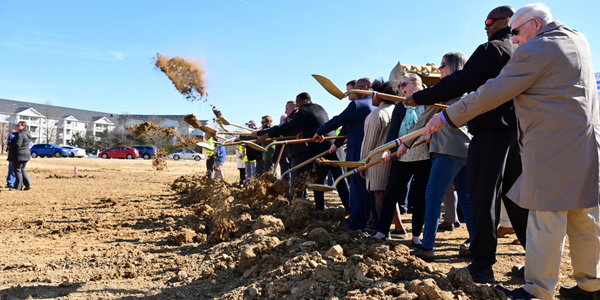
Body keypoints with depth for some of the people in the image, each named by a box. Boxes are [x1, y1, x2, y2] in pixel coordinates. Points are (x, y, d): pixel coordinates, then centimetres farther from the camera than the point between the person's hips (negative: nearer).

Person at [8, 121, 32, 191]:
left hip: (18, 156, -9)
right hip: (25, 155, 9)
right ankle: (28, 184, 14)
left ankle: (18, 187, 7)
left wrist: (9, 144, -10)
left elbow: (17, 144, -26)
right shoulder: (27, 134, 12)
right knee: (22, 170, 17)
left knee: (17, 170, 0)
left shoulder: (20, 134, -18)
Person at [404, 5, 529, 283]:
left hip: (491, 132, -8)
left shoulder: (491, 49, -5)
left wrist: (420, 98, -11)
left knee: (485, 198, -4)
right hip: (518, 132, 8)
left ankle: (482, 267, -1)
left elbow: (460, 83, -15)